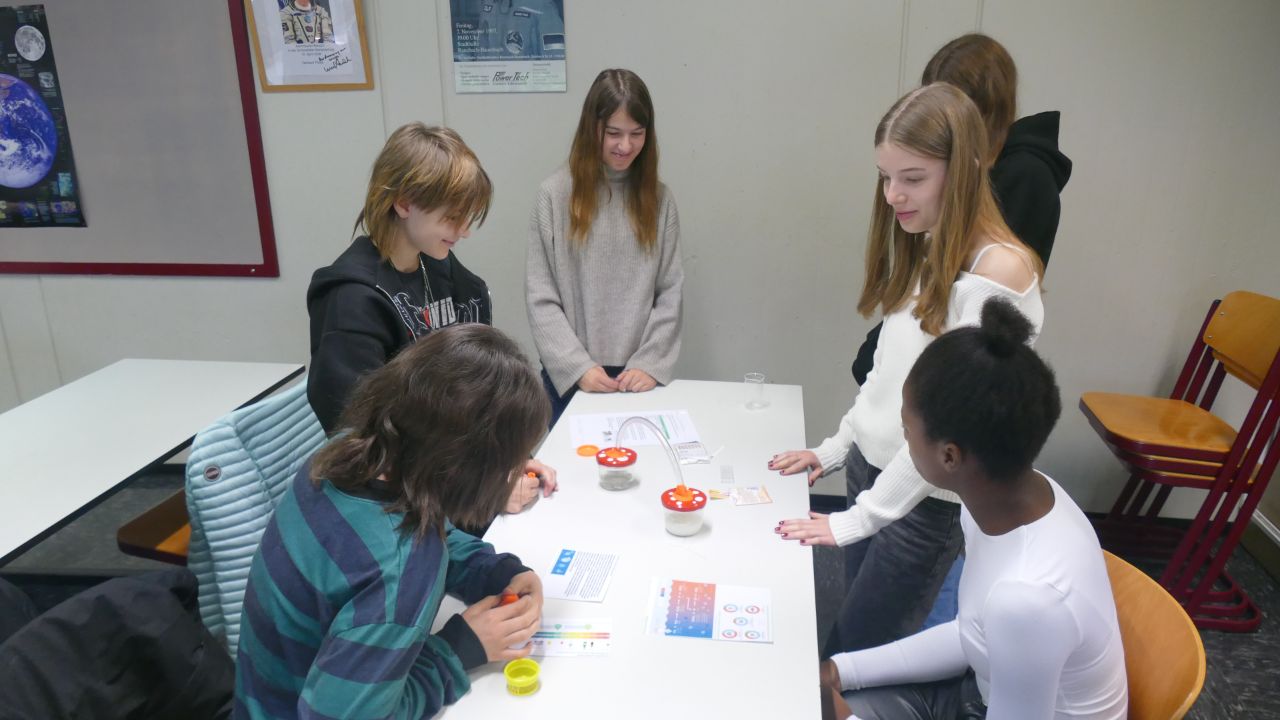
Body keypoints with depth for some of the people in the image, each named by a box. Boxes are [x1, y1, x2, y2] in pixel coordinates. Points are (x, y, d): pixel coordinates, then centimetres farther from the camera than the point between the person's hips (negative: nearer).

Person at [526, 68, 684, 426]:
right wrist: (578, 366, -12)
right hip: (570, 376, -1)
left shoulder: (658, 199, 4)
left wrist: (650, 363, -9)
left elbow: (670, 293, 2)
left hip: (640, 376, 2)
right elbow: (540, 298, -4)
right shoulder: (555, 195, -3)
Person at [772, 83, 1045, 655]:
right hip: (870, 469, 7)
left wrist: (861, 518, -16)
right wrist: (838, 447, 11)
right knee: (862, 654, 15)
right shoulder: (922, 251, 6)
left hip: (927, 500, -7)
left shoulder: (1001, 271, -20)